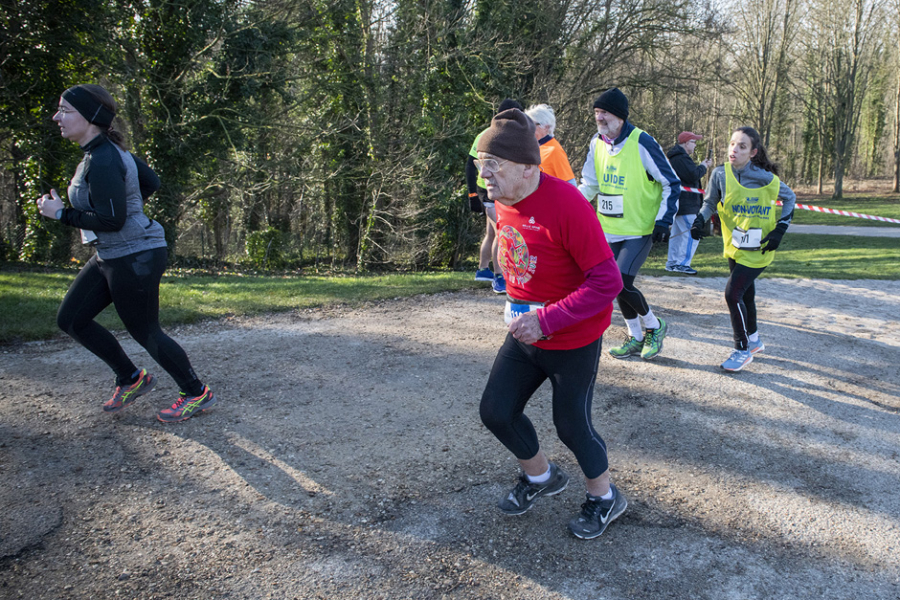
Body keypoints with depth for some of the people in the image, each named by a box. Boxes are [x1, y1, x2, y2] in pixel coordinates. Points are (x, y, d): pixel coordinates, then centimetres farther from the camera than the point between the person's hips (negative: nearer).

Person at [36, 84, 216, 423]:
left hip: (135, 257, -10)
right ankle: (132, 379, 23)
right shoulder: (108, 151, 8)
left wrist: (60, 213, -14)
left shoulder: (103, 161, -22)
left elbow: (111, 220, -24)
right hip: (112, 256, 10)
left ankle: (197, 394, 20)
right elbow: (150, 183, 17)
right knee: (70, 320, 12)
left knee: (144, 332, 3)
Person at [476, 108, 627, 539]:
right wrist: (516, 305, 8)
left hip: (573, 341, -7)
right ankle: (541, 476, 38)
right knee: (496, 411, 10)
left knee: (571, 424, 6)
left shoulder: (566, 205, -27)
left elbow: (607, 281, -26)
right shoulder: (503, 202, -2)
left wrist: (546, 319, -29)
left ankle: (605, 497, 36)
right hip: (524, 331, 7)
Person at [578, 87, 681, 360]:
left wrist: (664, 220, -14)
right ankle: (636, 339, 28)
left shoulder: (642, 143, -15)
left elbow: (671, 184, -9)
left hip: (639, 229, -7)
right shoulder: (597, 143, 4)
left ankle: (654, 326, 10)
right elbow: (589, 184, 15)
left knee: (621, 283, -16)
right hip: (610, 230, 7)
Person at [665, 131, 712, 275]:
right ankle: (682, 263, -12)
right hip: (686, 203, -11)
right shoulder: (682, 158, -15)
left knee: (677, 233, 15)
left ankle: (672, 262, 20)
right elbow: (693, 175, -21)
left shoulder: (675, 157, 20)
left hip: (678, 202, 11)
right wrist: (704, 166, -6)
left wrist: (702, 166, 8)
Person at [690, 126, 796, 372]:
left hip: (758, 250, -4)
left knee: (733, 293, -13)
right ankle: (754, 340, 42)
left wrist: (780, 229, -9)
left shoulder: (766, 179, -16)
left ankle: (743, 349, 4)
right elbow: (710, 203, 4)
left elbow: (790, 198, 1)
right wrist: (700, 220, -16)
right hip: (734, 247, 4)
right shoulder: (721, 174, -10)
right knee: (745, 294, 18)